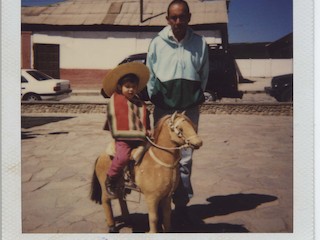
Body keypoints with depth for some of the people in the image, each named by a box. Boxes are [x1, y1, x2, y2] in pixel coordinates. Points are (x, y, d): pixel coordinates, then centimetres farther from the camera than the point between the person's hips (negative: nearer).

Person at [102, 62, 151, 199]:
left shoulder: (139, 103, 18)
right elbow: (112, 117, 4)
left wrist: (147, 131, 9)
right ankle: (110, 180, -3)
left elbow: (145, 118, 24)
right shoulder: (114, 100, 4)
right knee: (123, 157, -27)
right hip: (123, 138, -5)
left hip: (139, 138, 5)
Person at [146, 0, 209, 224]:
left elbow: (204, 75, 8)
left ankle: (182, 201, 20)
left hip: (189, 107, 0)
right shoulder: (157, 43, -2)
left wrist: (196, 97, 7)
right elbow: (149, 74, 6)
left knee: (185, 157, 6)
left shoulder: (200, 43, -1)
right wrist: (155, 97, 5)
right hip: (163, 108, 0)